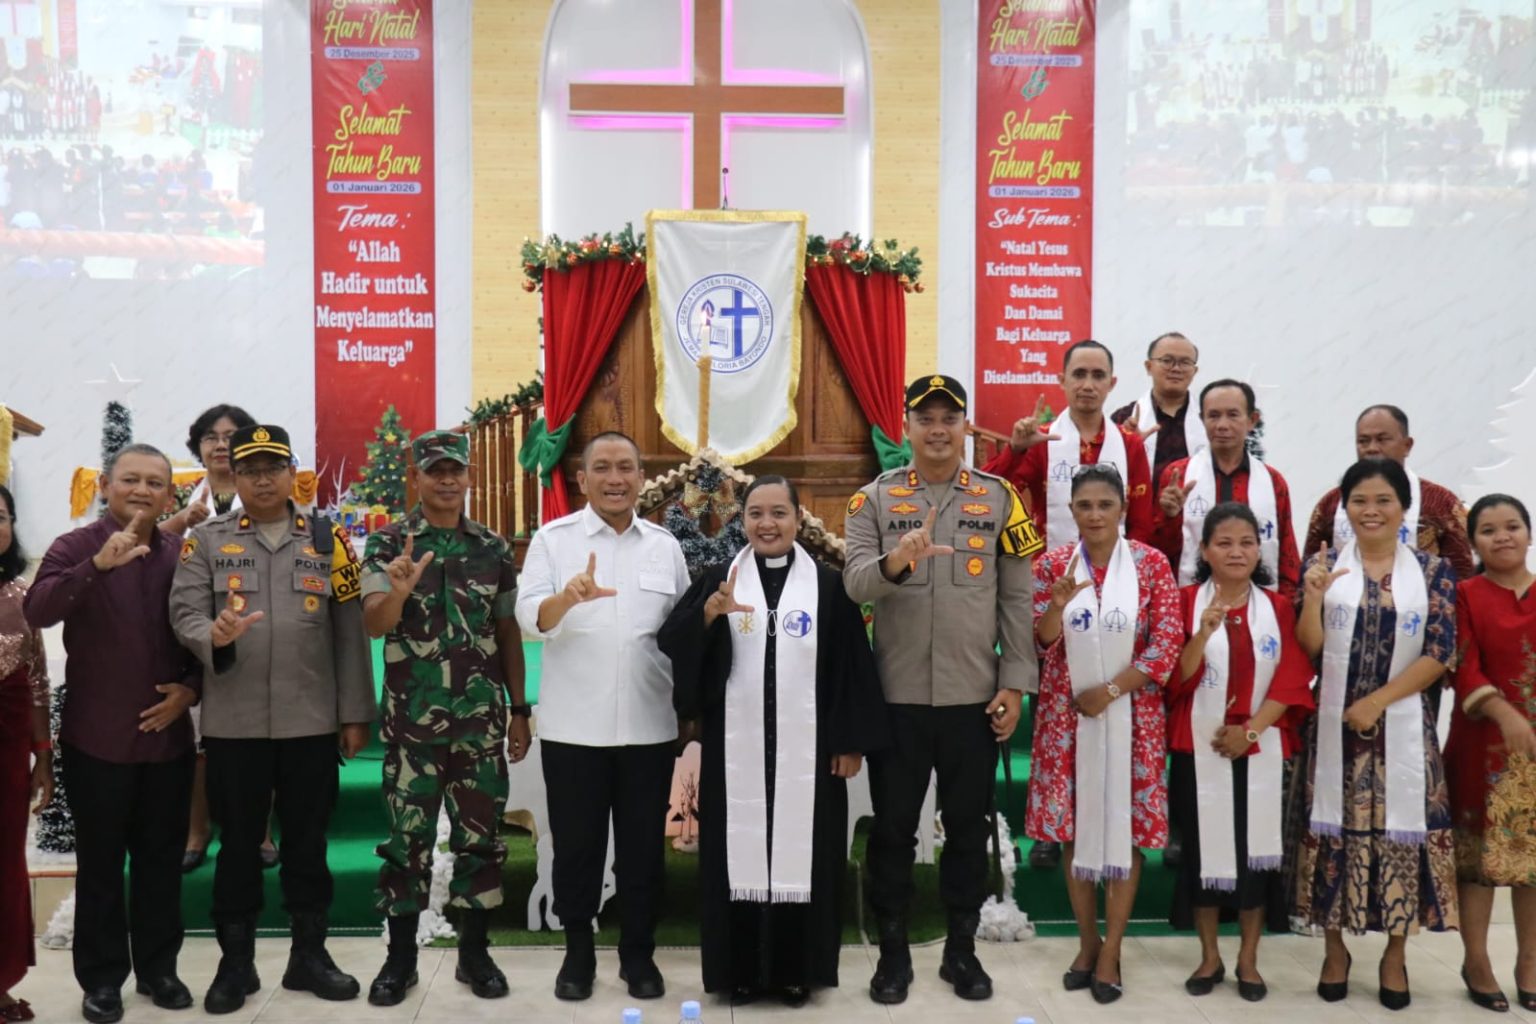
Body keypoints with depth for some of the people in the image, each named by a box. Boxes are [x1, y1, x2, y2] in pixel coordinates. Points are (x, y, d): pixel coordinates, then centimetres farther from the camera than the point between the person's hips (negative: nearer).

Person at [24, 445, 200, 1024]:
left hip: (167, 735, 3)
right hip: (97, 739, -3)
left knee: (161, 859, 13)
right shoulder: (75, 547, -7)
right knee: (100, 863, 8)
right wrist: (99, 565, -39)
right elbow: (37, 612, -24)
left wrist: (190, 688, -6)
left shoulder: (182, 556, 4)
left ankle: (158, 967, 27)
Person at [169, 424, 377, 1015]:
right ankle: (236, 962, 22)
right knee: (238, 842, 9)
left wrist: (355, 714, 1)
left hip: (312, 722, 1)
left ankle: (309, 954, 23)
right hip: (233, 722, -1)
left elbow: (349, 634, 4)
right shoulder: (207, 541, 5)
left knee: (308, 841, 10)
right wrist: (213, 635, -28)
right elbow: (184, 612, -4)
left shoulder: (328, 541, 6)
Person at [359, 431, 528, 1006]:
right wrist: (399, 591, -36)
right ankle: (400, 957, 18)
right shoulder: (388, 544, -2)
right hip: (412, 720, -2)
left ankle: (474, 952, 21)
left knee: (479, 835, 8)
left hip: (482, 720, 2)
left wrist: (519, 710, 7)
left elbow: (508, 633, 10)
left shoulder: (493, 548, 5)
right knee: (407, 838, 5)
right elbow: (373, 624, -14)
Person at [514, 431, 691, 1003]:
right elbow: (530, 618, -14)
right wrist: (568, 598, -35)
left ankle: (638, 955, 25)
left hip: (649, 727, 2)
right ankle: (577, 954, 25)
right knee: (576, 847, 9)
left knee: (642, 848, 11)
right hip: (573, 728, -2)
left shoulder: (665, 546, 7)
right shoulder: (553, 539, -1)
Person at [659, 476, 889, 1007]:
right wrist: (709, 612, -26)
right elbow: (671, 644, -8)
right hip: (736, 749, 0)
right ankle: (741, 968, 18)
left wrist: (852, 742, -2)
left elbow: (852, 666, 2)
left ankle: (797, 969, 20)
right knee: (740, 850, 6)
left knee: (800, 852, 6)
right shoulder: (717, 580, 4)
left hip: (806, 749, 0)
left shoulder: (828, 585, 3)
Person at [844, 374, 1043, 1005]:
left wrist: (1014, 683, -2)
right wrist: (895, 560, -33)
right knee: (893, 828, 9)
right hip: (895, 696, -1)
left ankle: (962, 949, 27)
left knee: (968, 828, 11)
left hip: (974, 697, 1)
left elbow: (1017, 600, 3)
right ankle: (893, 952, 23)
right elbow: (853, 584, -12)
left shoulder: (999, 498, 3)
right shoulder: (875, 498, 1)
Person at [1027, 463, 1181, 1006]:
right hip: (1066, 714, 2)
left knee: (1125, 825, 2)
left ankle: (1111, 949, 14)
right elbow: (1039, 644, -2)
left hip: (1131, 714, -2)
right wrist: (1058, 603, -22)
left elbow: (1167, 642, -7)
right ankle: (1087, 941, 23)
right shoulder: (1052, 564, 0)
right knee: (1072, 824, 7)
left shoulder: (1151, 563, -4)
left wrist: (1110, 691, -13)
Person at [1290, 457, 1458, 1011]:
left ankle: (1395, 955, 22)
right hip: (1333, 723, 0)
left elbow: (1439, 654, -5)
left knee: (1401, 830, 4)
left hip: (1402, 725, 0)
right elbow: (1308, 649, -3)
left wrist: (1376, 701, -11)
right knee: (1335, 829, 6)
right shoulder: (1324, 564, 1)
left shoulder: (1433, 571, 1)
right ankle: (1335, 949, 22)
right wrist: (1313, 598, -21)